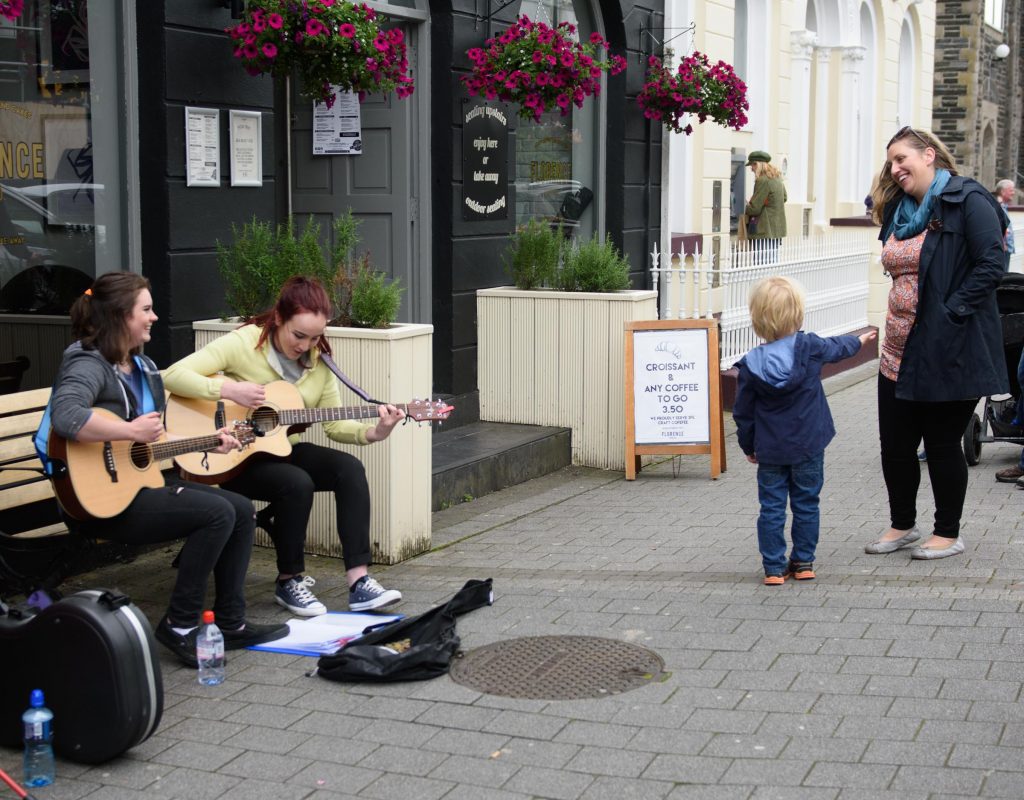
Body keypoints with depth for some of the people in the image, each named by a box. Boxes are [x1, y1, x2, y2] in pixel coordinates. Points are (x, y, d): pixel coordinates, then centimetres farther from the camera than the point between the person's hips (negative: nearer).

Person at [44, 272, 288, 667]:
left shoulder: (141, 366, 15)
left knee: (241, 509, 2)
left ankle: (230, 623, 6)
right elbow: (65, 415, -36)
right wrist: (132, 431, -30)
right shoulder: (89, 364, -15)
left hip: (143, 479, 10)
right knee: (217, 513, -22)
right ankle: (179, 626, -12)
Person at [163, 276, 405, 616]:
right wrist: (229, 390, -32)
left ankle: (359, 582, -22)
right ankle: (289, 582, -10)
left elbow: (334, 424, 4)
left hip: (283, 449, 6)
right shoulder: (244, 343, -15)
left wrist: (373, 432, -15)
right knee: (298, 483, -32)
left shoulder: (318, 361, 0)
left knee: (349, 468, -19)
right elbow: (174, 375, -22)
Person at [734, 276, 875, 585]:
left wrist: (748, 446, 12)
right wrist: (858, 340, 35)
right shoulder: (810, 347, -10)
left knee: (771, 507, 6)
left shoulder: (751, 365, -9)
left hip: (769, 451, 0)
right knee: (806, 504, 13)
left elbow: (743, 413, -2)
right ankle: (803, 562, 21)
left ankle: (774, 567, 7)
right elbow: (837, 348, 13)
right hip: (808, 445, 1)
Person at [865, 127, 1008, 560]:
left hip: (949, 352, -7)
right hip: (900, 353, 8)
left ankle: (948, 534, 19)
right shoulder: (899, 212, 14)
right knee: (895, 445, 11)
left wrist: (951, 312, -20)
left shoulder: (967, 201, -10)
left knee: (942, 444, 4)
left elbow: (991, 265, -17)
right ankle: (902, 524, 29)